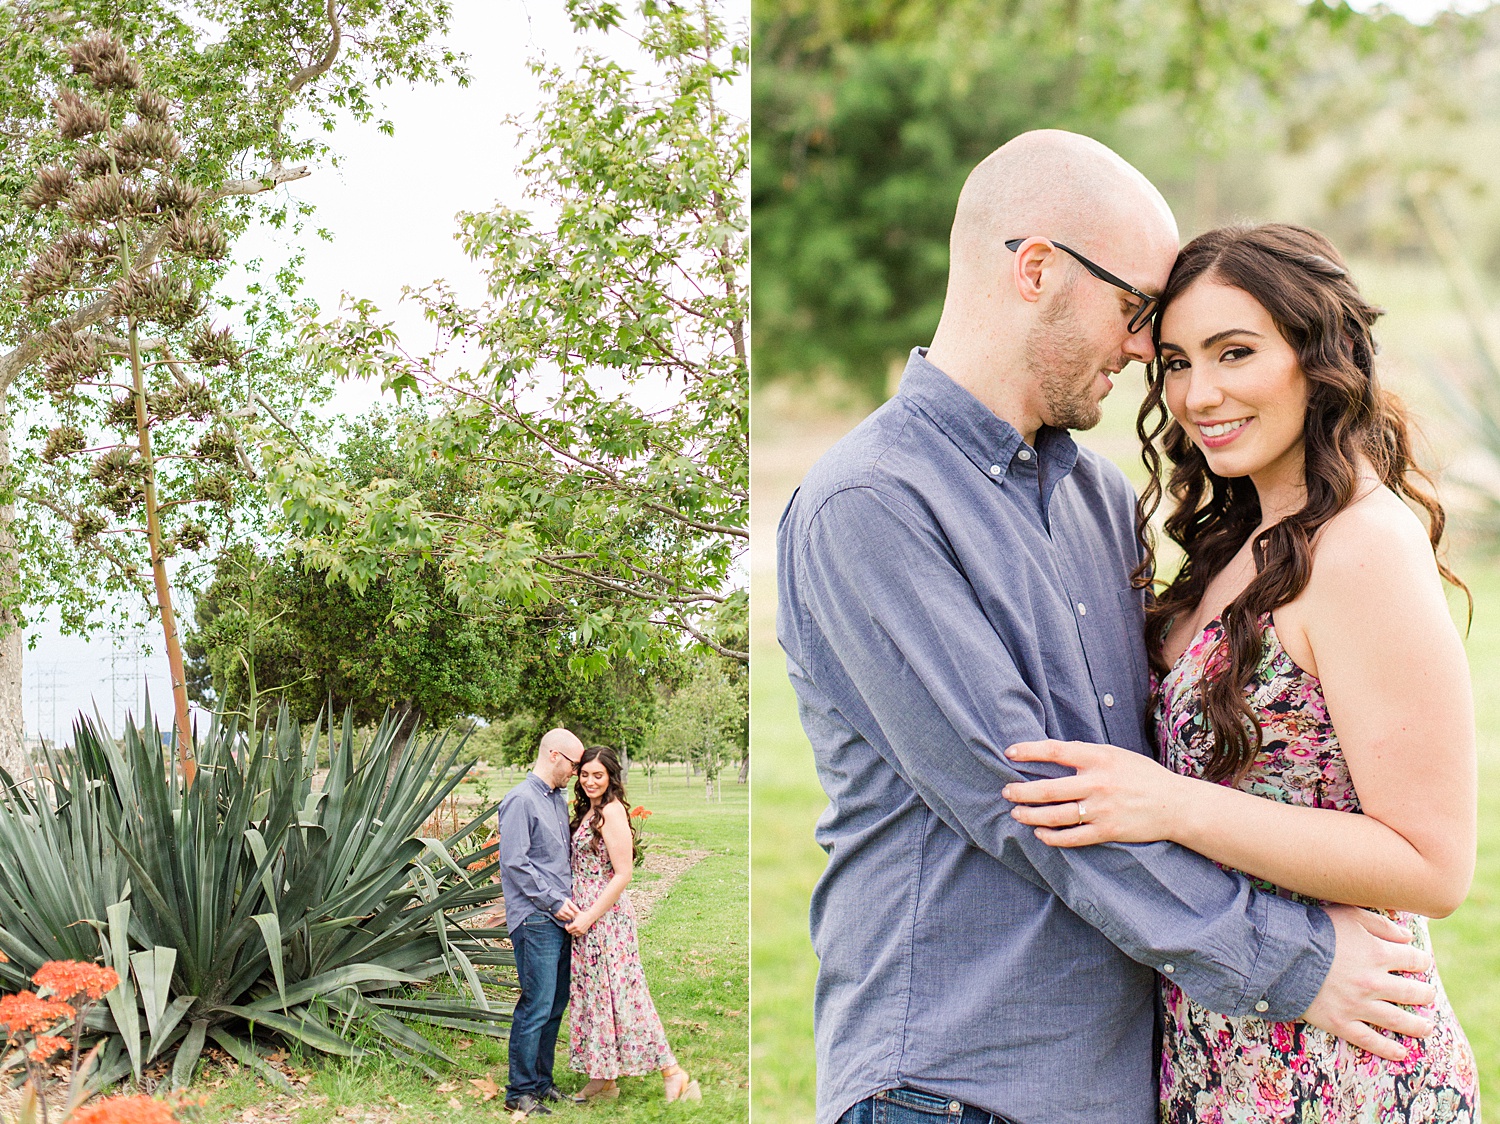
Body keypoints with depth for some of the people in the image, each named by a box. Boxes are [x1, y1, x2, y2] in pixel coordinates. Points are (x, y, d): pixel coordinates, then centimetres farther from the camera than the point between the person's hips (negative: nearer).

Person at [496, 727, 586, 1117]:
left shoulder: (559, 800, 17)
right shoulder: (521, 800, -10)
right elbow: (514, 863, -16)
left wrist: (570, 899, 12)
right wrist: (554, 901, -14)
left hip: (560, 919, 9)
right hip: (535, 920, -9)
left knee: (556, 1005, 12)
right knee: (536, 1007, -7)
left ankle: (541, 1081, 22)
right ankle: (520, 1091, 1)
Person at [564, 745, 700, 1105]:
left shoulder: (612, 811, -15)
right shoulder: (588, 810, 12)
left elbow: (623, 874, -19)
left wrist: (589, 916, -18)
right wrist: (577, 914, 10)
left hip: (607, 915, -9)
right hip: (585, 916, 9)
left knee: (617, 993, -7)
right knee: (593, 992, 12)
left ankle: (673, 1073, -4)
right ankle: (603, 1079, 19)